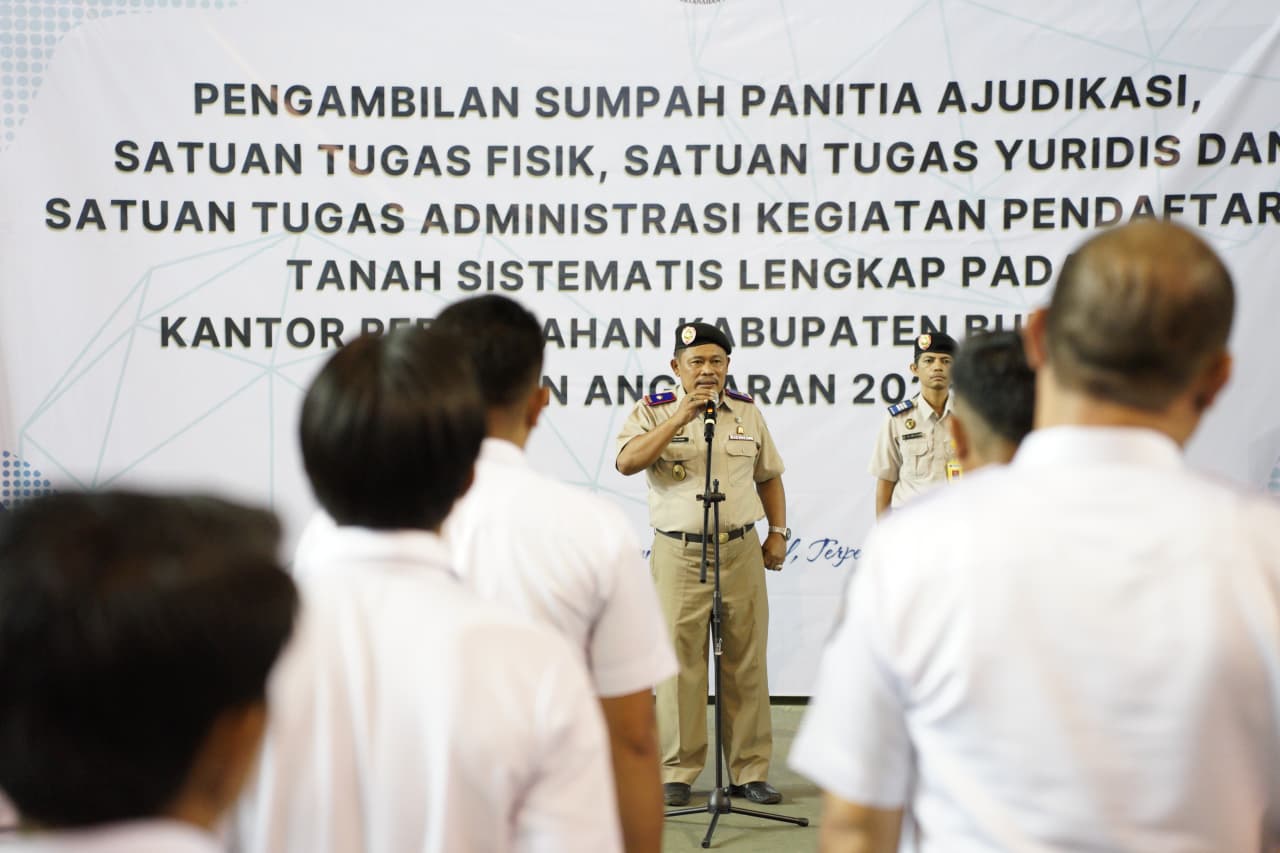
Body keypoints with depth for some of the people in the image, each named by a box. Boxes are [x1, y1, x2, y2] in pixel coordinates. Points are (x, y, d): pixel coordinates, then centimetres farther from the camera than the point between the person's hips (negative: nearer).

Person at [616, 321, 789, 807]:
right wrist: (682, 417, -21)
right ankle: (677, 774, 9)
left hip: (741, 551, 3)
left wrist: (778, 532, 11)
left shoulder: (748, 412, 12)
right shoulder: (654, 411, 1)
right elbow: (626, 462, -17)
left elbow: (769, 475, 21)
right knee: (679, 663, -2)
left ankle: (751, 772, 14)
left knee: (747, 663, 5)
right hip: (678, 553, -3)